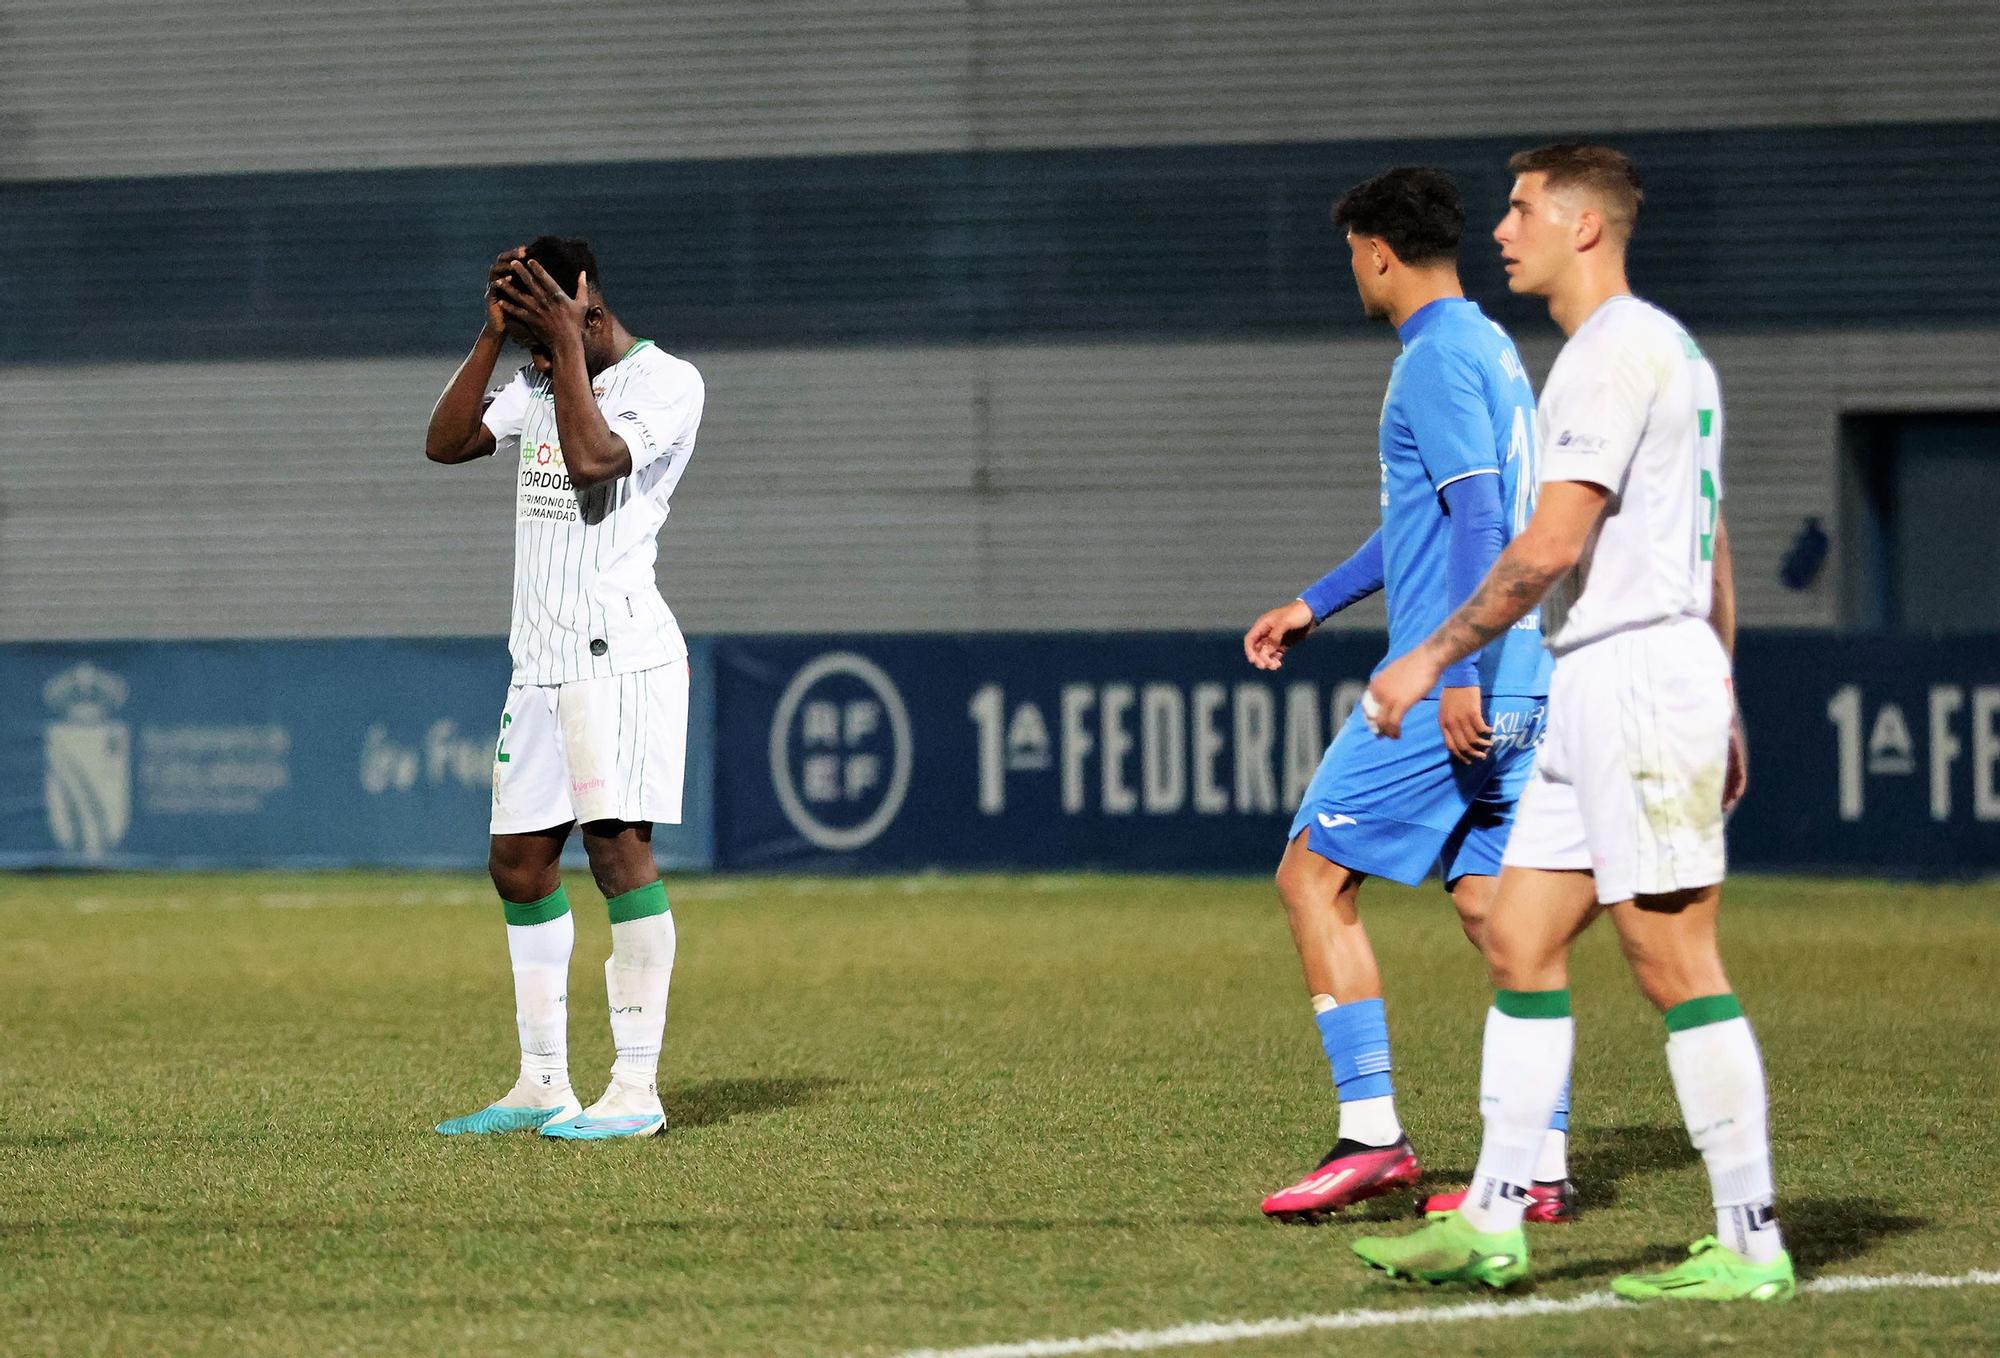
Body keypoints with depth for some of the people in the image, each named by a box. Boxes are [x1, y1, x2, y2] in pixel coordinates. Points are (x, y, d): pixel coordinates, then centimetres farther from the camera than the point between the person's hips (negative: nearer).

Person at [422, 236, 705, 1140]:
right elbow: (445, 443, 8)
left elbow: (592, 460, -20)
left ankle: (637, 1089, -16)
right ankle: (542, 1085, 13)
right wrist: (495, 334, 2)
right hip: (540, 659, 8)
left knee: (618, 847, -14)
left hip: (621, 653, -8)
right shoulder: (539, 385, 17)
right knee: (519, 864, 6)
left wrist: (568, 342, -15)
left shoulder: (666, 383, -6)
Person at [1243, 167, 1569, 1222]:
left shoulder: (1437, 359, -11)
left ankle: (1371, 1135, -4)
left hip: (1453, 690, -9)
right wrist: (1314, 605, 37)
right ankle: (1542, 1167, 1)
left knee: (1314, 876, -1)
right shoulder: (1488, 349, 20)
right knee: (1491, 904, 6)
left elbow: (1478, 519, -21)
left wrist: (1458, 670, -27)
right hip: (1514, 690, 9)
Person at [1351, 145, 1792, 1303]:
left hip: (1638, 674, -10)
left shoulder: (1621, 349, -12)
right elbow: (1715, 556, 23)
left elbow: (1552, 545, -18)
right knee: (1519, 943, 9)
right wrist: (1724, 710, 25)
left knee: (1676, 963, -9)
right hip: (1597, 693, 10)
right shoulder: (1670, 351, 20)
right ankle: (1491, 1227, 10)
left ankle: (1752, 1246, -6)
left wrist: (1433, 657, -12)